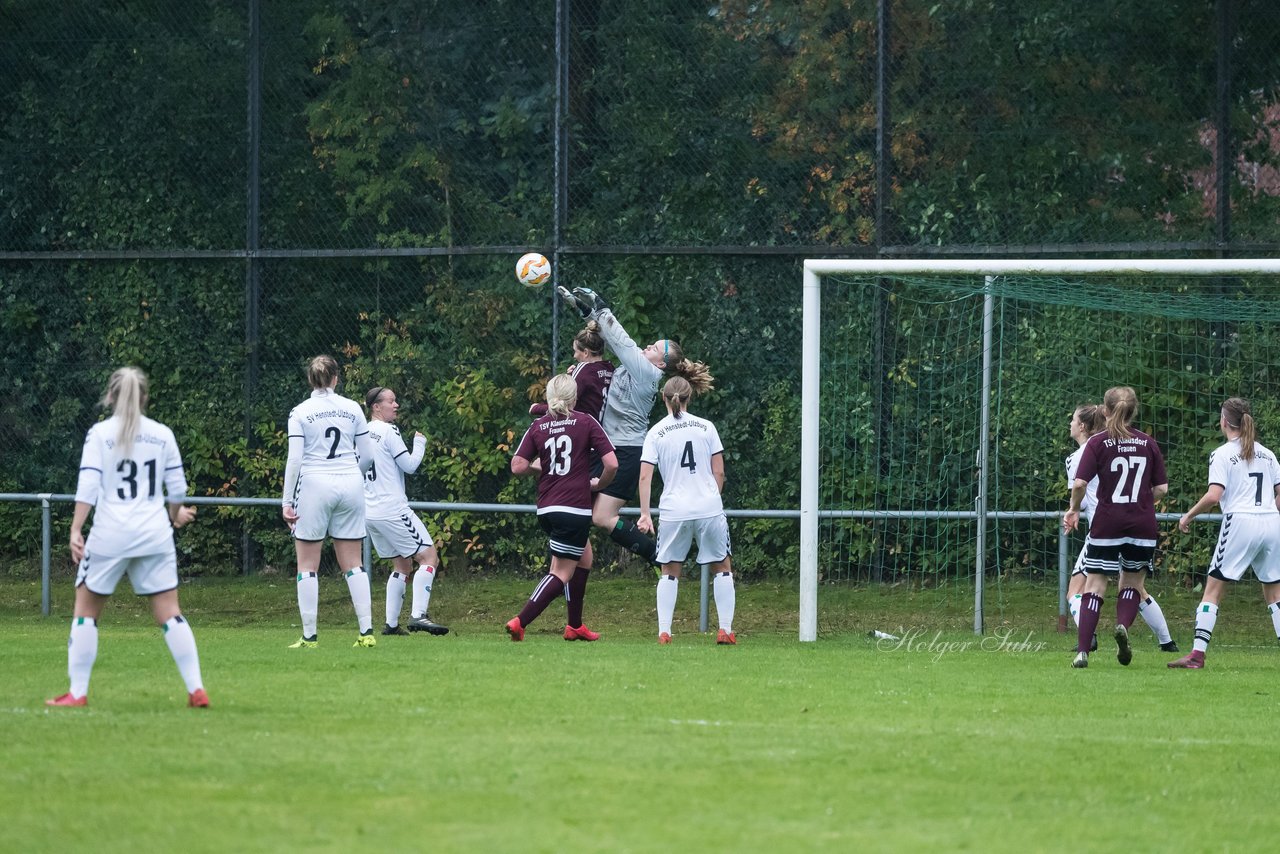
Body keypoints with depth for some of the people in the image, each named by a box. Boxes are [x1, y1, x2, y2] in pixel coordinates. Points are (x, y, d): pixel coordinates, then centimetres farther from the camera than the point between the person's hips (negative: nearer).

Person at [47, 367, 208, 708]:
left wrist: (75, 530, -10)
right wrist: (175, 516, 29)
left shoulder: (99, 434, -2)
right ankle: (197, 689, -2)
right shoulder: (163, 435, 6)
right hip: (155, 536, 2)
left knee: (85, 610, 10)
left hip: (110, 536, -2)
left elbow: (88, 487, -10)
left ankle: (77, 692, 6)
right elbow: (177, 488, 9)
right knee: (169, 613, 5)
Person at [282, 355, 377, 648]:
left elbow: (295, 460, -8)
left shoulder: (300, 413, -3)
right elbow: (367, 454, 8)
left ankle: (309, 636, 0)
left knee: (307, 566, 4)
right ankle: (367, 632, 1)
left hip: (314, 485, -3)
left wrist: (287, 501, -4)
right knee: (353, 564, 7)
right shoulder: (352, 409, 5)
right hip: (350, 486, 3)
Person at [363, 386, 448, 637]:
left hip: (370, 512, 8)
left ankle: (391, 623, 11)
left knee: (403, 565, 17)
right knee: (429, 557, -6)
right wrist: (419, 443, 5)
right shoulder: (388, 431, -12)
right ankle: (418, 615, -18)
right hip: (392, 510, -8)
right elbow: (410, 465, -9)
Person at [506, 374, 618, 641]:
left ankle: (574, 626, 24)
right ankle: (520, 623, -15)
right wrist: (599, 484, 9)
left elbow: (518, 467, -4)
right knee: (562, 573, -1)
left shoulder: (538, 427, 5)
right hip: (575, 509, -6)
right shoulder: (586, 423, -5)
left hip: (546, 509, 6)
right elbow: (612, 463, -9)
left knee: (584, 556, 25)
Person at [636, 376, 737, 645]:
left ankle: (664, 632, 3)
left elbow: (645, 477, -4)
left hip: (673, 511, 0)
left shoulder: (656, 433, 1)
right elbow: (719, 473, 3)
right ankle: (725, 630, 6)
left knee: (669, 572, 12)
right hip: (709, 508, 0)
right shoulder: (706, 427, 2)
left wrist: (645, 514, -1)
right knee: (722, 567, 13)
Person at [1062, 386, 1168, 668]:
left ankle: (1082, 650, -7)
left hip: (1107, 524, -2)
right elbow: (1161, 488, 5)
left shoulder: (1098, 443, -4)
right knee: (1132, 582, 18)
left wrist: (1074, 508, 5)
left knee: (1095, 585, 2)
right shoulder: (1148, 444, 3)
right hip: (1142, 525, 2)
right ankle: (1123, 625, -10)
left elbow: (1080, 483, -13)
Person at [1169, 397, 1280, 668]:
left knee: (1213, 589, 0)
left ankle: (1197, 655, -8)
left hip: (1241, 522, -5)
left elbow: (1213, 495, -13)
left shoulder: (1222, 454, -2)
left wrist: (1188, 515, 0)